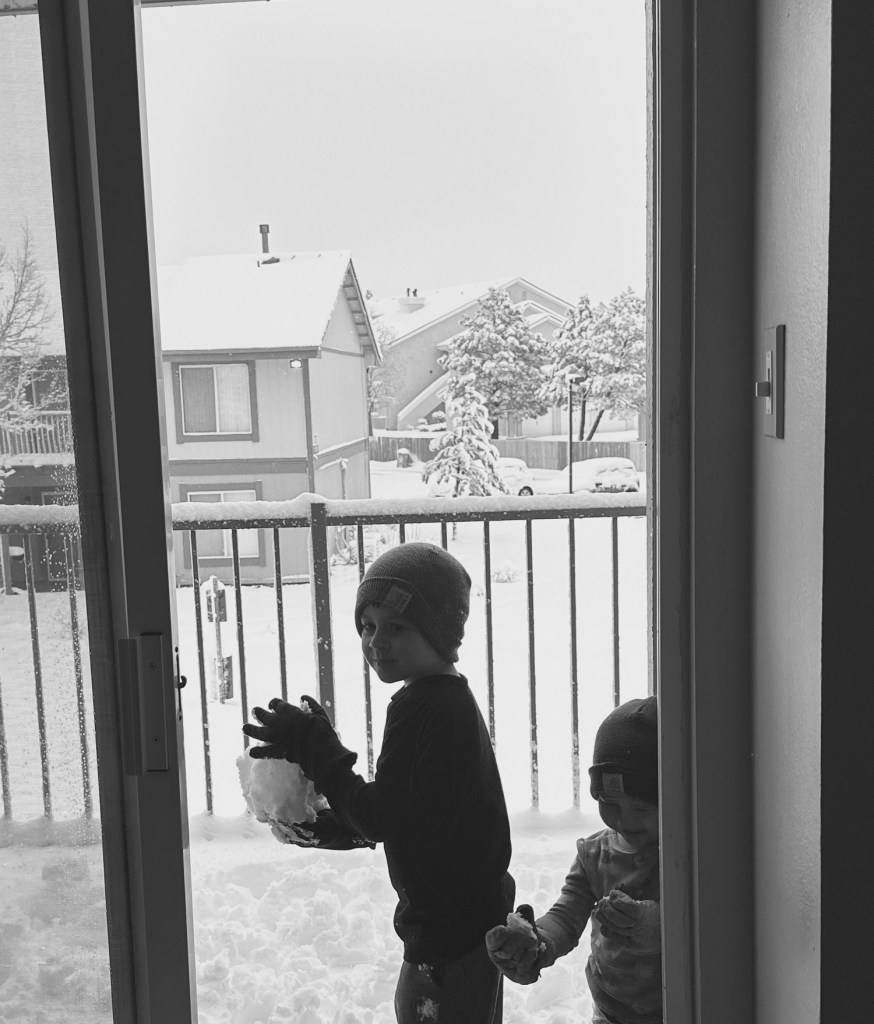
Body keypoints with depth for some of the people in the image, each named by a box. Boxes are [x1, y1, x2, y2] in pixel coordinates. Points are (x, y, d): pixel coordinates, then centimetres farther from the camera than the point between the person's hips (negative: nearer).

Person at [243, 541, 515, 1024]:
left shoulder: (427, 709, -25)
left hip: (450, 934, -10)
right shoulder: (447, 699, 7)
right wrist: (327, 826, 6)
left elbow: (381, 819, -23)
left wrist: (315, 747, -16)